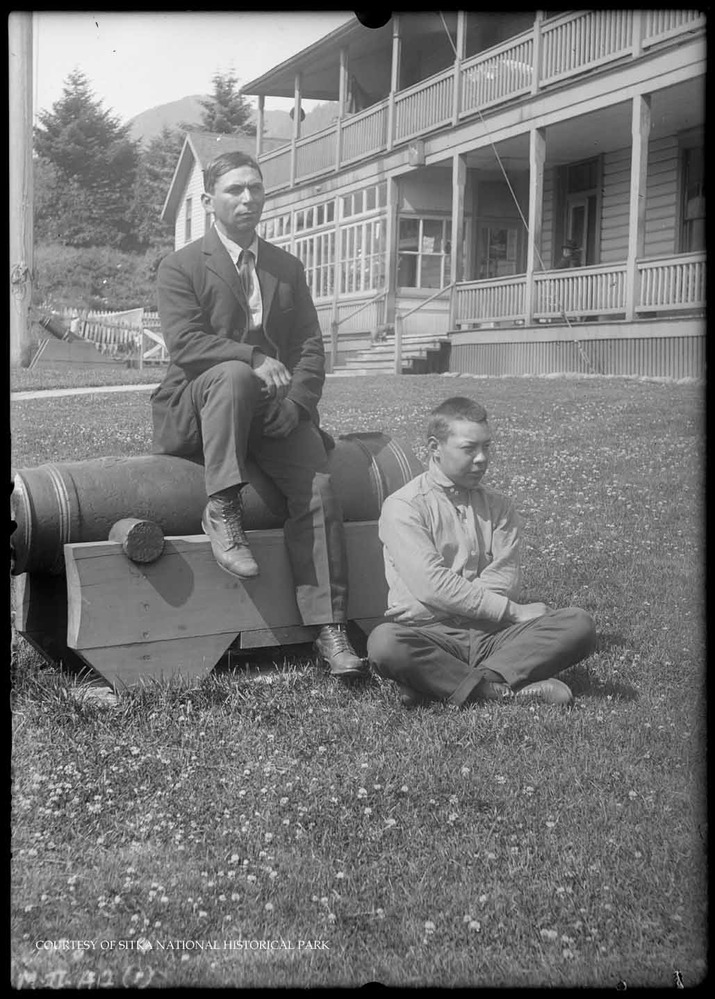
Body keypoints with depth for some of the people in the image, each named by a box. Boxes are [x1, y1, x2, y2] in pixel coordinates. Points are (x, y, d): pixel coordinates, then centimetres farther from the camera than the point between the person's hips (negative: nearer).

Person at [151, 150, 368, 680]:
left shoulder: (288, 267, 16)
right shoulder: (181, 267, 2)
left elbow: (310, 345, 9)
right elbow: (184, 341, -12)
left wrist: (296, 403, -9)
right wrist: (253, 358, -26)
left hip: (277, 407, 3)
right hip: (196, 406, -3)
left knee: (318, 487, -21)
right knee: (234, 376, -38)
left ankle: (330, 629, -19)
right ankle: (222, 512, -29)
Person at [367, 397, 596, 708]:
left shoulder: (499, 507, 18)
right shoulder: (402, 506, 1)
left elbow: (506, 581, 2)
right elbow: (432, 586, -11)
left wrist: (457, 600, -13)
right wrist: (513, 611, -10)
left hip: (492, 635, 5)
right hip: (429, 634, -4)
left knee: (578, 624, -19)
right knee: (384, 642, -37)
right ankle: (500, 690, -28)